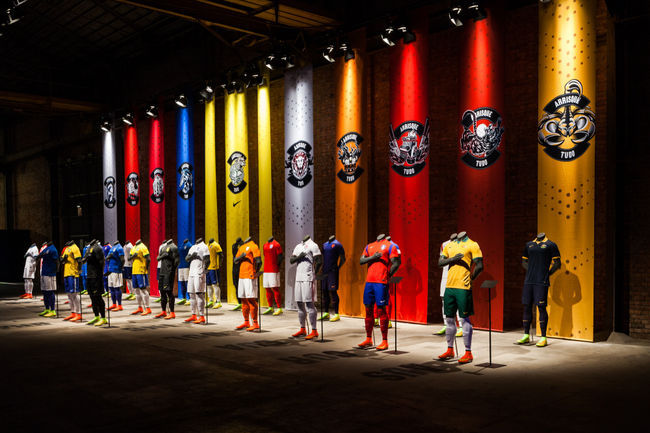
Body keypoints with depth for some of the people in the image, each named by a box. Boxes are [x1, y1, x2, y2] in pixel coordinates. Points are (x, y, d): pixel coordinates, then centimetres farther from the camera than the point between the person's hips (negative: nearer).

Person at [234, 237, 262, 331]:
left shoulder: (253, 246, -8)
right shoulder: (241, 248, 18)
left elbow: (258, 261, -15)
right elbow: (235, 261, 15)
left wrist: (255, 272, -8)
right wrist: (241, 256, -4)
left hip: (250, 277, -9)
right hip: (241, 276, 9)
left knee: (251, 299, -10)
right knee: (243, 300, 13)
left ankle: (255, 323, -7)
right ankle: (246, 322, 23)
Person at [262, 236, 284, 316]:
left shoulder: (276, 245, -8)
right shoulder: (265, 245, 17)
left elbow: (280, 256, -9)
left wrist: (276, 264, -9)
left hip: (274, 270, -8)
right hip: (266, 270, 8)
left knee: (275, 288, -9)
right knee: (268, 289, 10)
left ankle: (279, 308, -5)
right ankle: (270, 308, 19)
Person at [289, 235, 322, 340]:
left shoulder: (313, 245, -5)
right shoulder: (298, 247, 18)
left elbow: (319, 262, -8)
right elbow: (291, 260, 11)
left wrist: (313, 274, -2)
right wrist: (298, 257, -8)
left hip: (308, 279, -8)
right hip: (298, 278, 8)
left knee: (309, 303, -9)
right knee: (300, 304, 10)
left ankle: (314, 331, -7)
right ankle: (302, 329, 19)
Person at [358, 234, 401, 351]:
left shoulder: (390, 246, 1)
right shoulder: (369, 246, 19)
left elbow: (396, 263, -6)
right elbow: (361, 261, 10)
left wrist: (387, 276, -9)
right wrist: (372, 257, -6)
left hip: (381, 282, -6)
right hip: (369, 281, 6)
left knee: (381, 310, -6)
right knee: (368, 309, 10)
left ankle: (385, 341, 1)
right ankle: (368, 339, 21)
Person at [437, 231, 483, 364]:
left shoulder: (472, 245, -3)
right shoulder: (449, 245, 16)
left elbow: (479, 266, -7)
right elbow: (440, 262, 10)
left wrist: (469, 279, -4)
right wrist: (453, 259, -6)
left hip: (463, 287, -6)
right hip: (449, 286, 6)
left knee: (465, 318, -4)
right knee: (449, 318, 12)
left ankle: (468, 353, 3)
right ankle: (450, 350, 24)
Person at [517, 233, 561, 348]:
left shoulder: (550, 245, 1)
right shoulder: (529, 244, 15)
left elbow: (557, 263, 0)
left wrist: (547, 273, -6)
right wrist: (530, 271, 8)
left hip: (542, 282, -5)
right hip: (528, 281, 5)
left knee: (541, 307, -6)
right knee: (526, 306, 7)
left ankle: (543, 338, 1)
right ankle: (526, 335, 18)